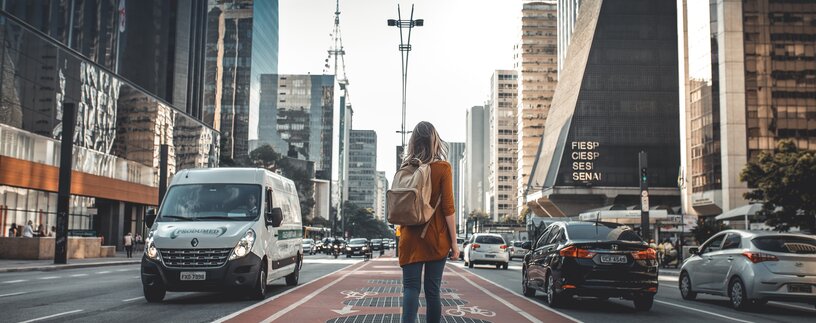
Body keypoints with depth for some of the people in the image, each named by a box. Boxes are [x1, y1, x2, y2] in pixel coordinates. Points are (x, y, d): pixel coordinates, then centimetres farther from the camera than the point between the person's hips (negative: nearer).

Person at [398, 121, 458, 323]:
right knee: (432, 290, 6)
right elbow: (448, 208, -8)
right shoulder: (442, 168, -6)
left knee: (410, 288, -2)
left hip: (410, 238, 2)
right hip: (435, 238, -2)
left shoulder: (405, 169, 5)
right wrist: (454, 241, -3)